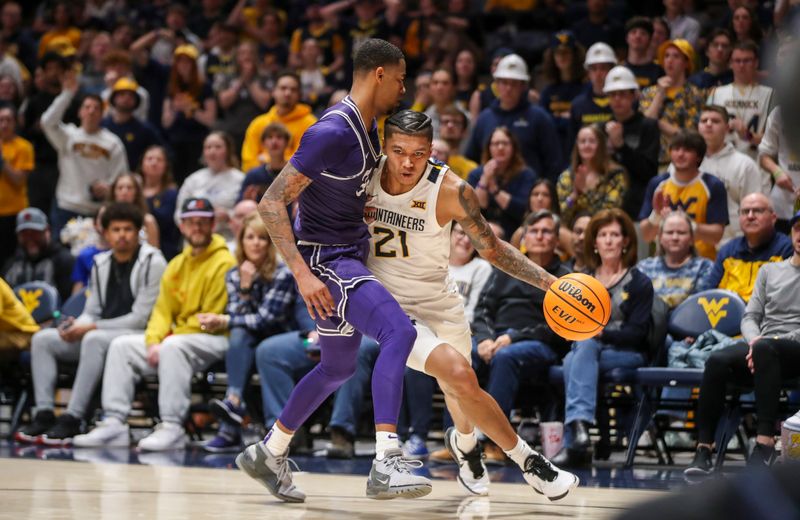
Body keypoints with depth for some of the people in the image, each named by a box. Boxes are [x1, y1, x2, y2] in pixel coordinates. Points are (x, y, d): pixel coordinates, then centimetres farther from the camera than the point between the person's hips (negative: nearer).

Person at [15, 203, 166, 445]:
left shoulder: (151, 263, -8)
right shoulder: (100, 264, 13)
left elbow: (140, 318, -14)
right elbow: (91, 313, 16)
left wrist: (90, 328, -17)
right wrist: (76, 326, -9)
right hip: (102, 335, 8)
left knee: (94, 339, -37)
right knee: (42, 339, -6)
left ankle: (72, 420, -36)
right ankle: (44, 414, -16)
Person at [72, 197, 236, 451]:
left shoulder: (223, 263, -9)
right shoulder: (177, 264, 17)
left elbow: (212, 319, -15)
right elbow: (163, 309, 13)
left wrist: (169, 338, -13)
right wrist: (153, 341, -7)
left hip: (213, 339, -8)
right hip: (176, 334, 8)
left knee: (173, 347, -37)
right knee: (121, 345, -3)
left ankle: (172, 427, -36)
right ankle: (114, 423, -11)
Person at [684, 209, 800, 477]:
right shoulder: (769, 271, 23)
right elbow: (749, 317, 16)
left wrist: (763, 344, -13)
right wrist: (755, 340, -9)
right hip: (760, 344, 4)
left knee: (765, 349, -40)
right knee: (717, 360, -29)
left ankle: (765, 442, -45)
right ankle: (703, 450, -33)